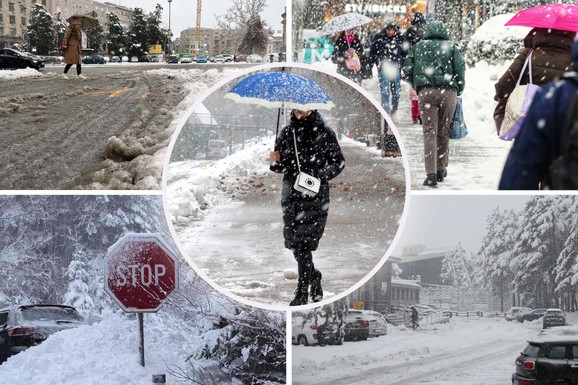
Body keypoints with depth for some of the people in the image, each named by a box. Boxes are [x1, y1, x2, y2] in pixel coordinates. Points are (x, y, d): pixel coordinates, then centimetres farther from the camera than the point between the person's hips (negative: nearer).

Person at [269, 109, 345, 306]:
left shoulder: (324, 133, 0)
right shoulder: (286, 133, 9)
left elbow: (339, 162, 4)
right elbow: (281, 166, 15)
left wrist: (323, 175, -12)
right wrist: (276, 162, -8)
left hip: (315, 193, -4)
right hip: (291, 193, 4)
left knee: (304, 241, -9)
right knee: (294, 241, 6)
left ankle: (302, 291, -2)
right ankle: (314, 276, 30)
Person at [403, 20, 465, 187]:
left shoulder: (418, 47, 14)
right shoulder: (451, 47, 12)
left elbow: (407, 70, 9)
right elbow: (460, 69, 3)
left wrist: (417, 87, 22)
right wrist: (459, 91, 15)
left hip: (426, 92, 0)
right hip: (449, 92, 0)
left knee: (430, 132, -2)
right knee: (444, 132, 11)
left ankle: (431, 173, -13)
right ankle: (441, 170, 20)